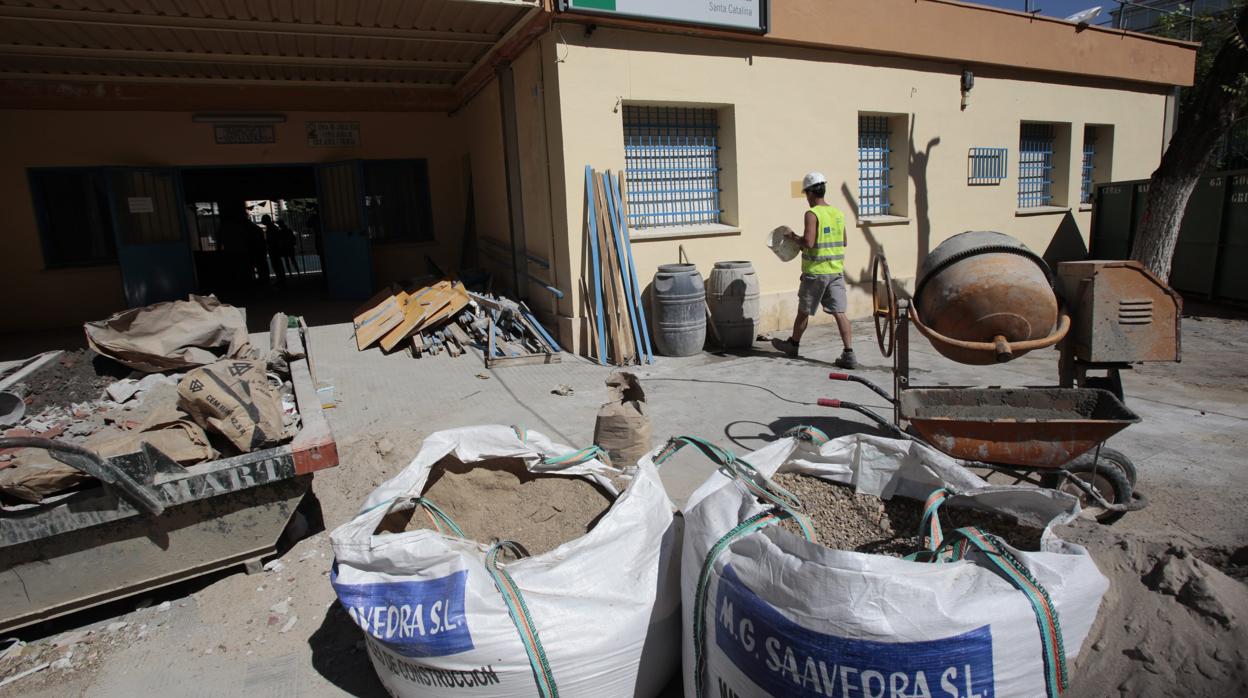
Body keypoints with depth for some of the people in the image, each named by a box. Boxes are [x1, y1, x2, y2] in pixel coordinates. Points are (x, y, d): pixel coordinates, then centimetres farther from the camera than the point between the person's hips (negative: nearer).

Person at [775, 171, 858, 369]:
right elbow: (843, 242, 17)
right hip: (836, 271, 6)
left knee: (803, 311, 13)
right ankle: (849, 354, -6)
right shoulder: (838, 213, 8)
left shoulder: (812, 214, -14)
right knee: (840, 313, 1)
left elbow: (808, 242, -23)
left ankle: (793, 344, 32)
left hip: (815, 272, -6)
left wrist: (794, 237, -5)